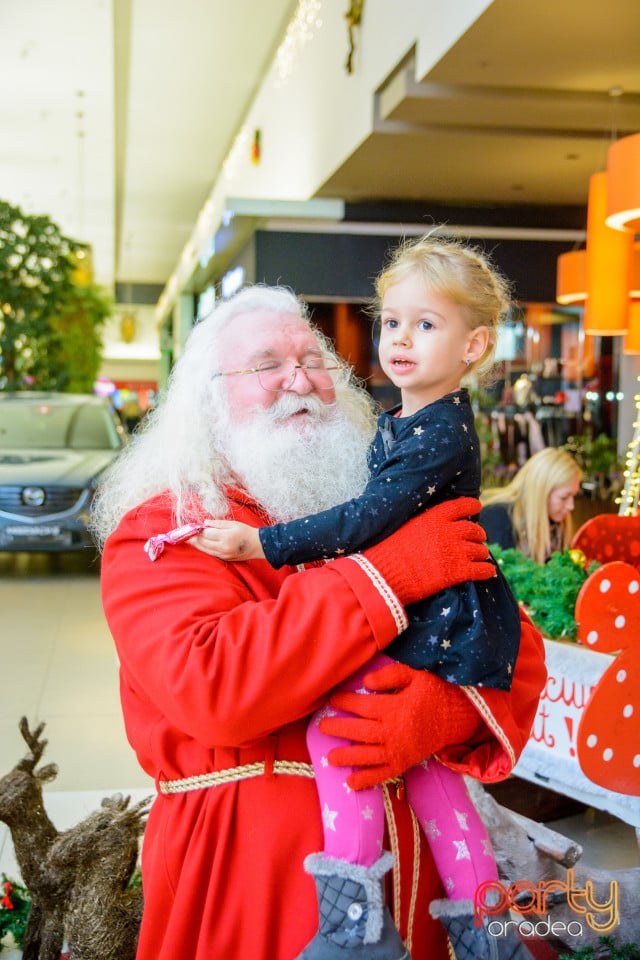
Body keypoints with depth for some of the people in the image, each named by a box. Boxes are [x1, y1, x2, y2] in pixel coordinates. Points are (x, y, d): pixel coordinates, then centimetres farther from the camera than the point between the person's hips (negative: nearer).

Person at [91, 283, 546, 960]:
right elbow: (210, 685, -25)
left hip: (409, 848, 5)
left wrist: (445, 709, -23)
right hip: (245, 871, -4)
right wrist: (389, 575, -24)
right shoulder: (158, 533, -7)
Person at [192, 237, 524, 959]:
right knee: (418, 753, 15)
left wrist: (265, 543, -23)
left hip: (433, 622, -11)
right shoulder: (397, 421, 13)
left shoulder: (442, 432, -19)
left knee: (334, 722, -17)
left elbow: (370, 520, -25)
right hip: (413, 614, 11)